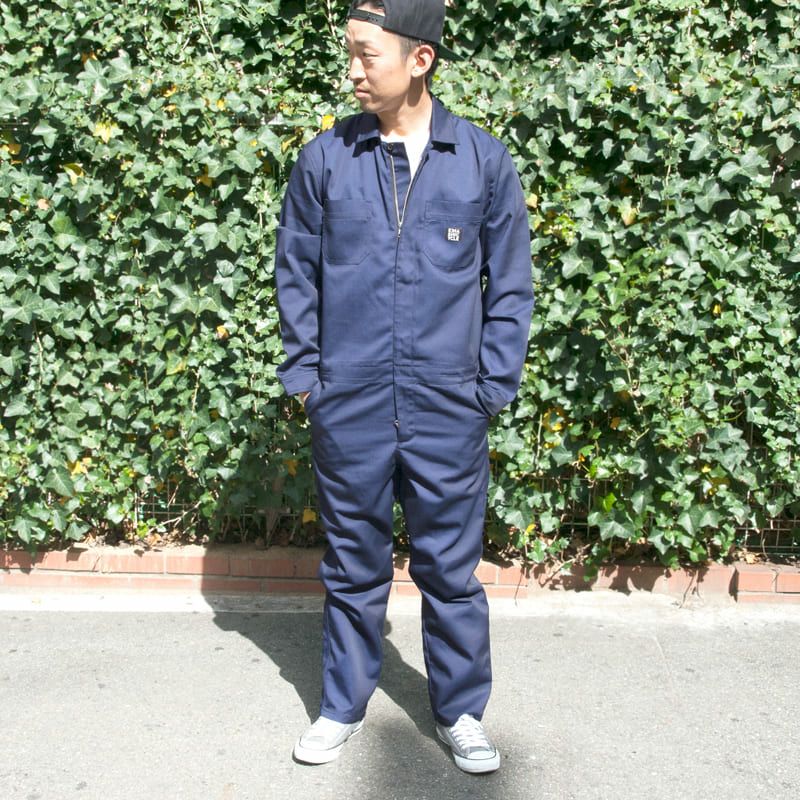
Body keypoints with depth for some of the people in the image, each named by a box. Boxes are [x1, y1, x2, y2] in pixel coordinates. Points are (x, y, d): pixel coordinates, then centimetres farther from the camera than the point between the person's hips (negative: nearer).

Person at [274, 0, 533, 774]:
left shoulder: (485, 160, 1)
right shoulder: (325, 159, 2)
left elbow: (509, 283, 5)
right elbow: (296, 272, 8)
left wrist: (493, 385, 1)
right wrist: (304, 373, 3)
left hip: (447, 410, 0)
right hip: (348, 408, 1)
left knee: (450, 568, 10)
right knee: (353, 565, 14)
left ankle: (461, 711, 29)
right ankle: (342, 705, 32)